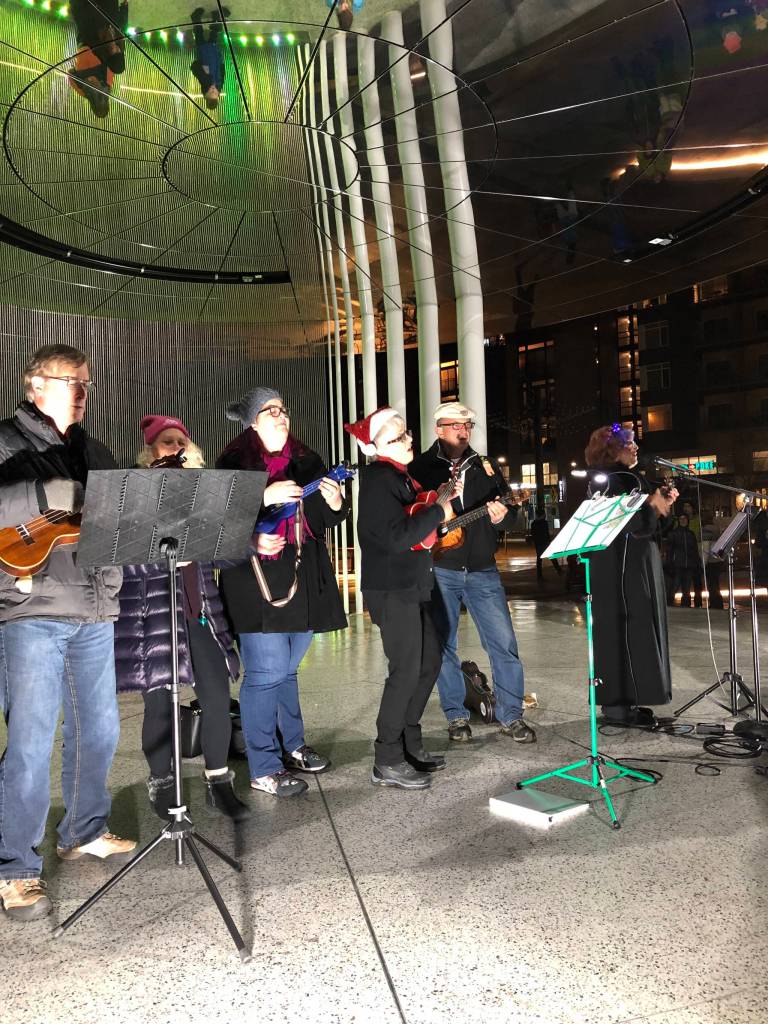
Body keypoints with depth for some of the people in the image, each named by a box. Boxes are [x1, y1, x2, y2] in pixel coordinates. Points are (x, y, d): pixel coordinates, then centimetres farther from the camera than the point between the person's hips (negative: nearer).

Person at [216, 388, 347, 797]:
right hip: (258, 584, -5)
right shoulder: (234, 463, -2)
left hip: (303, 583, 6)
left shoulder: (307, 461, 13)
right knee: (266, 674, -4)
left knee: (286, 671, 18)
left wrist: (334, 503, -8)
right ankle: (264, 768, 7)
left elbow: (324, 520, 14)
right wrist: (265, 497, -24)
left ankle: (291, 746, 32)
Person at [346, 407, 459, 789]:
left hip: (414, 585, 10)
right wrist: (440, 506, -19)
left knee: (430, 662, 14)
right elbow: (399, 537, -26)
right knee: (406, 671, -5)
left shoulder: (400, 475, 13)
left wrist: (444, 495, 6)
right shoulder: (378, 480, -17)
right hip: (392, 589, -10)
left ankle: (410, 743, 27)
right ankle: (388, 761, 8)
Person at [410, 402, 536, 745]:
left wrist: (502, 516, -11)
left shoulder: (486, 467, 12)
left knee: (504, 642, -1)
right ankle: (456, 717, 19)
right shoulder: (420, 467, 2)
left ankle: (511, 715, 12)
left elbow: (509, 516, 11)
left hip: (482, 569, 3)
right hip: (439, 570, -2)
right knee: (443, 645, 4)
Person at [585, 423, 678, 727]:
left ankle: (625, 700, 19)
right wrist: (653, 503, -11)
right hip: (619, 567, -10)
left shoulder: (629, 477, 17)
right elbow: (629, 521, -23)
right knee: (621, 631, -7)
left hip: (637, 564, 10)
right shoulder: (605, 480, -12)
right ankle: (616, 705, -1)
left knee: (636, 630, 12)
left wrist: (661, 503, 3)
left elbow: (645, 521, 18)